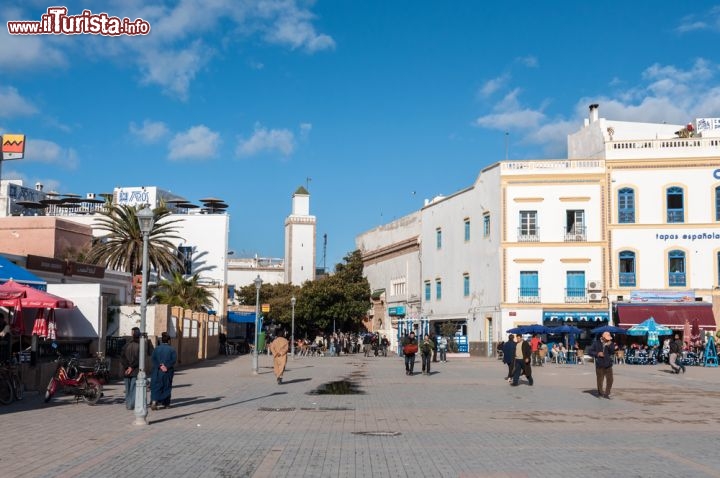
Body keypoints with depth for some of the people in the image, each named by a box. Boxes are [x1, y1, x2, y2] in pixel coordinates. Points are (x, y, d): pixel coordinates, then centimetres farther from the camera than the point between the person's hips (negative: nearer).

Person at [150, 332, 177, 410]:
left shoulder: (156, 348, 2)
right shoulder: (172, 349, -3)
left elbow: (153, 359, -8)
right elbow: (174, 360, -13)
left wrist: (160, 366, -11)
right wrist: (166, 366, -13)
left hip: (157, 371, 1)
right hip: (168, 372, -1)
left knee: (156, 387, 2)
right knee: (167, 387, 12)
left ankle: (154, 401, -20)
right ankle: (166, 403, 18)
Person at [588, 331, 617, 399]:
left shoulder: (610, 343, 4)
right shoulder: (596, 343, -4)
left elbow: (613, 352, -7)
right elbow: (589, 352, -3)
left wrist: (609, 346, -22)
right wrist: (597, 354, -16)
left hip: (608, 365, 2)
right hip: (599, 365, -2)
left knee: (610, 379, -1)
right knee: (600, 380, 3)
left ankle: (606, 394, 12)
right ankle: (600, 393, 21)